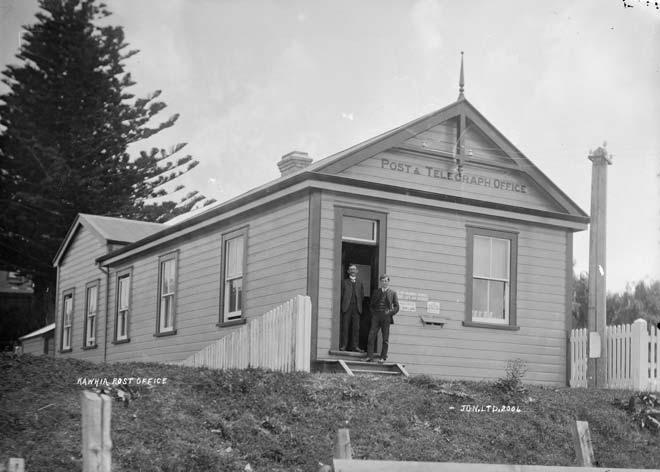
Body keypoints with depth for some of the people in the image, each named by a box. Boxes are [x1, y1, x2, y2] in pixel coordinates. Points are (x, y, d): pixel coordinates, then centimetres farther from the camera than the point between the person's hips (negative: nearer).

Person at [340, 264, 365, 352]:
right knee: (345, 327, -5)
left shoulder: (359, 283, 20)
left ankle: (354, 346, -2)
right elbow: (341, 294, 5)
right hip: (346, 307, -2)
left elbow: (362, 296, 17)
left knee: (356, 327, -4)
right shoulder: (344, 282, 12)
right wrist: (344, 303, -4)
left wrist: (358, 304, 5)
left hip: (356, 307, 2)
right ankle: (343, 345, -3)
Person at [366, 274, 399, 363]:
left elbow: (396, 307, 6)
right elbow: (372, 304, 20)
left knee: (385, 338, 0)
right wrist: (373, 313, 3)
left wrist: (390, 313, -8)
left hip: (386, 317, -2)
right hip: (376, 316, 2)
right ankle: (369, 356, -8)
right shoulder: (376, 292, 16)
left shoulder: (392, 293, 8)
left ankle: (383, 357, 5)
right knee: (371, 335, -7)